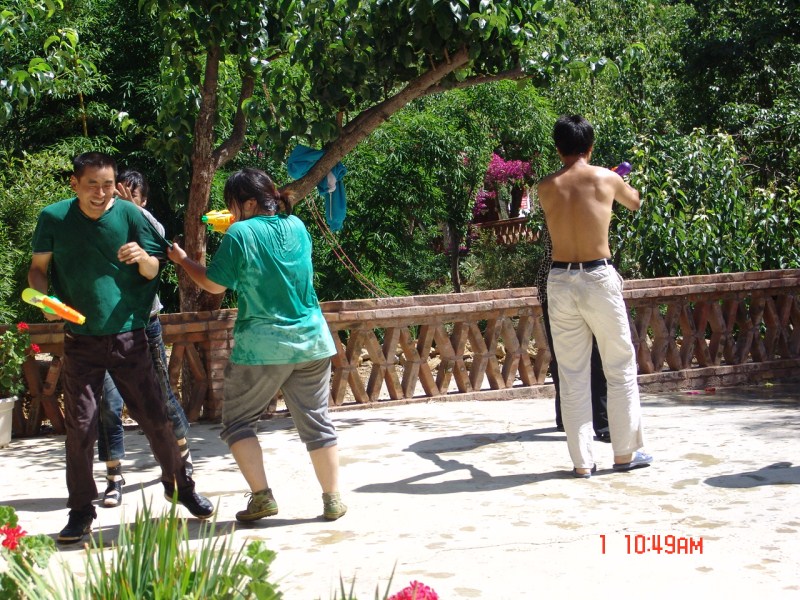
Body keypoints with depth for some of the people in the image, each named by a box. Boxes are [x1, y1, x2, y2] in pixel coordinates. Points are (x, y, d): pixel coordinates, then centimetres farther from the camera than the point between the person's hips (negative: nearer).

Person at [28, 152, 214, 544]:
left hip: (128, 335, 0)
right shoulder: (53, 218, -2)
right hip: (80, 339, 0)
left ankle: (179, 485, 25)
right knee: (79, 426, 1)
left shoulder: (130, 215, -3)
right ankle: (81, 511, 14)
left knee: (155, 417, 4)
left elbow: (152, 272, 1)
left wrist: (143, 257, -22)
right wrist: (45, 299, -14)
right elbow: (38, 268, 7)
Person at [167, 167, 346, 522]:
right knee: (316, 421, 12)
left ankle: (261, 496, 1)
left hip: (262, 346, -5)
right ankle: (333, 500, 14)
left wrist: (181, 259, 13)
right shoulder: (297, 227, 6)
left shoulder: (240, 234, -11)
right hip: (311, 341, 5)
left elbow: (214, 285, -4)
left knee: (238, 422, 10)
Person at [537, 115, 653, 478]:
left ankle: (582, 461, 10)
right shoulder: (605, 178, -1)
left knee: (572, 376, 8)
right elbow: (636, 203, 18)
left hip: (560, 281, 3)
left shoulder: (546, 188, 4)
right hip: (598, 278, -2)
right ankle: (625, 452, 16)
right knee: (620, 369, 11)